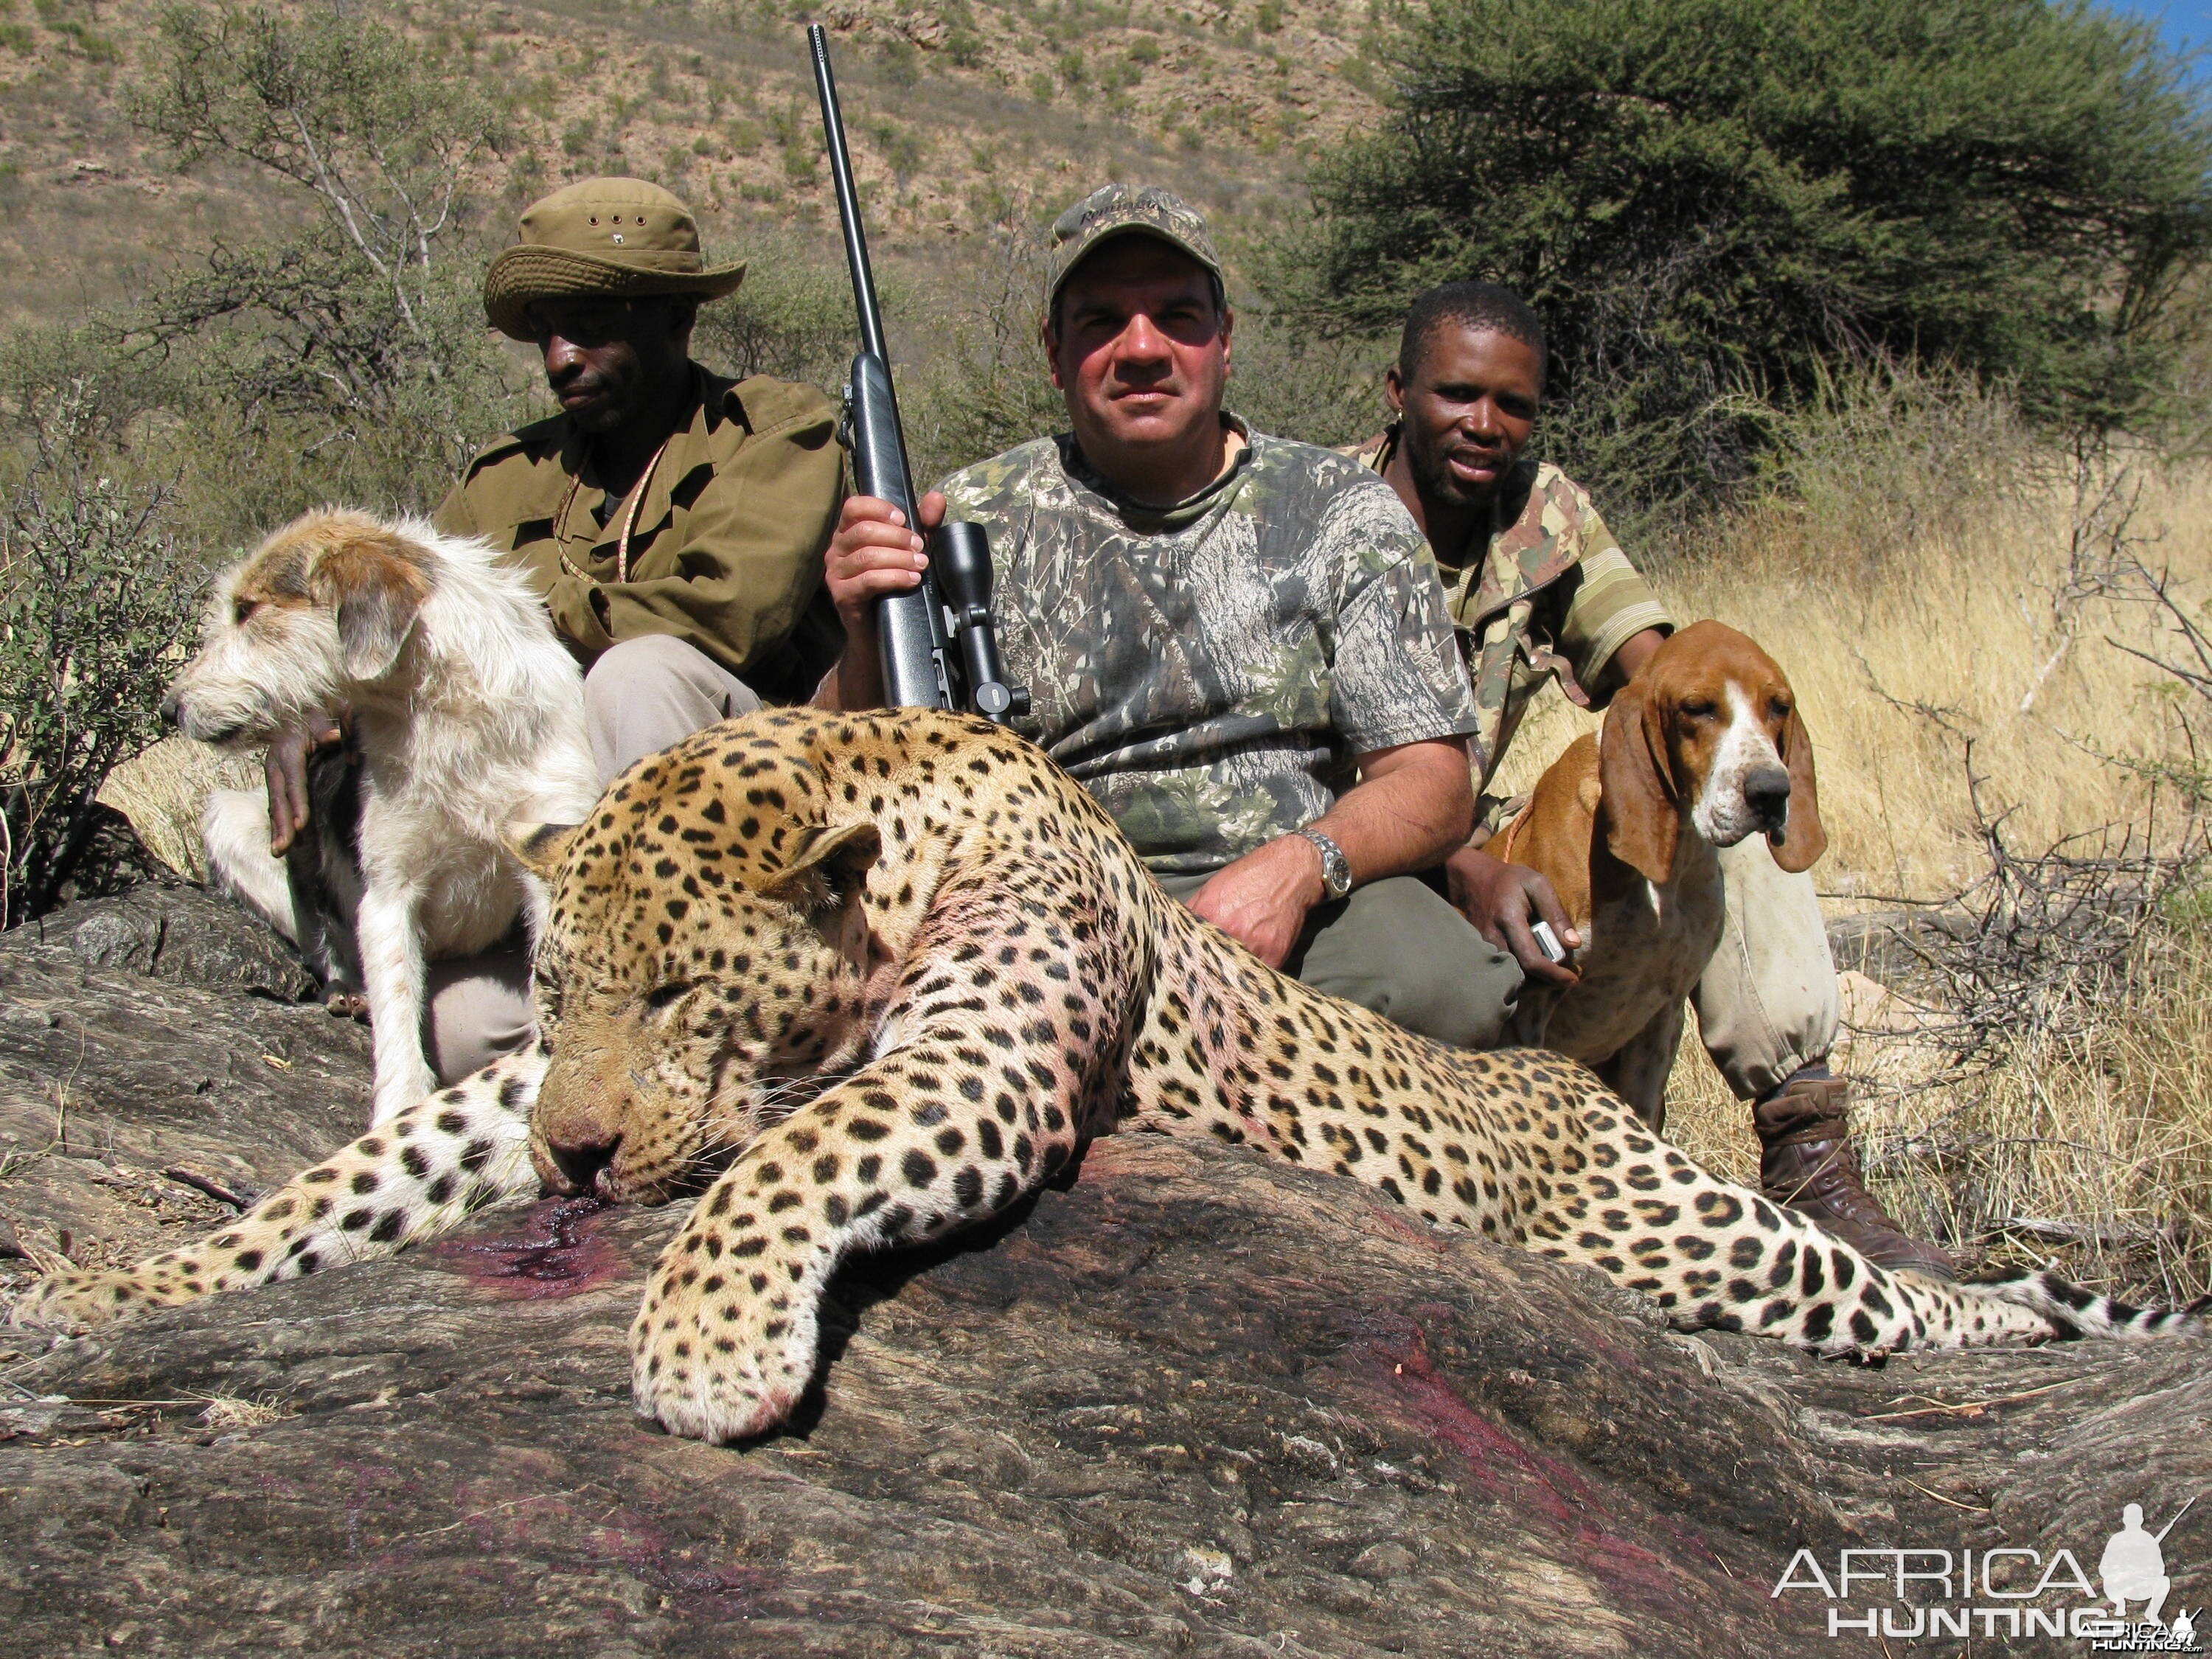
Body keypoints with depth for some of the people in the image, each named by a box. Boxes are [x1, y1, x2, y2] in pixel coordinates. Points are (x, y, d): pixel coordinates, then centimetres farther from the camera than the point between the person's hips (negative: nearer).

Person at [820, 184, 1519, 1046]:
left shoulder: (1344, 514, 8)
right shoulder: (974, 520, 8)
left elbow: (1434, 785, 3)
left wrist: (1302, 864, -19)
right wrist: (868, 641, -17)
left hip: (1296, 907, 1)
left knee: (1449, 989, -31)